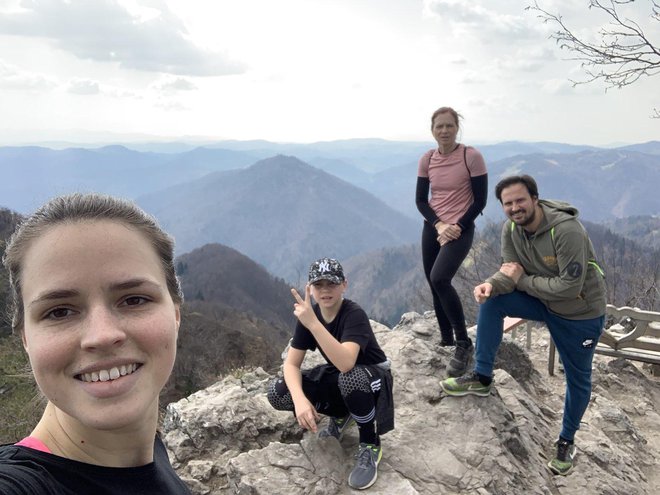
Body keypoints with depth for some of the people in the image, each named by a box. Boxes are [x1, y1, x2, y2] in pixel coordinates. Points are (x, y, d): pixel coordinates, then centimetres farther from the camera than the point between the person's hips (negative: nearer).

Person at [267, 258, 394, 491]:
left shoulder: (354, 315, -28)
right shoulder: (309, 314, -11)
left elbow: (346, 364, -45)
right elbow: (291, 364, -14)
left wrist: (313, 323, -53)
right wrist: (300, 399, -33)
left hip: (373, 377, -6)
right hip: (338, 377, 6)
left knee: (350, 378, -42)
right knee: (278, 393, -15)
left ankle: (370, 445, -13)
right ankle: (341, 415, 12)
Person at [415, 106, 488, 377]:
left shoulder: (472, 156, -11)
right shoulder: (427, 159, 1)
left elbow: (480, 200, -9)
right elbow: (420, 200, 3)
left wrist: (457, 228, -15)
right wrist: (439, 225, -13)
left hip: (460, 229, -5)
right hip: (432, 228, 6)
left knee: (439, 279, -24)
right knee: (435, 286, 10)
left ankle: (464, 344, -9)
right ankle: (446, 340, 30)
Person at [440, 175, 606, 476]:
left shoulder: (566, 230, -32)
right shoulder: (510, 229, -12)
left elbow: (570, 287, -34)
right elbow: (509, 273, -11)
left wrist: (522, 280, -25)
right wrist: (490, 284, -33)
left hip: (581, 312, -5)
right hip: (542, 300, 5)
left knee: (578, 380, 11)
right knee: (491, 301, -17)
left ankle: (567, 441, 37)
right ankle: (482, 377, -5)